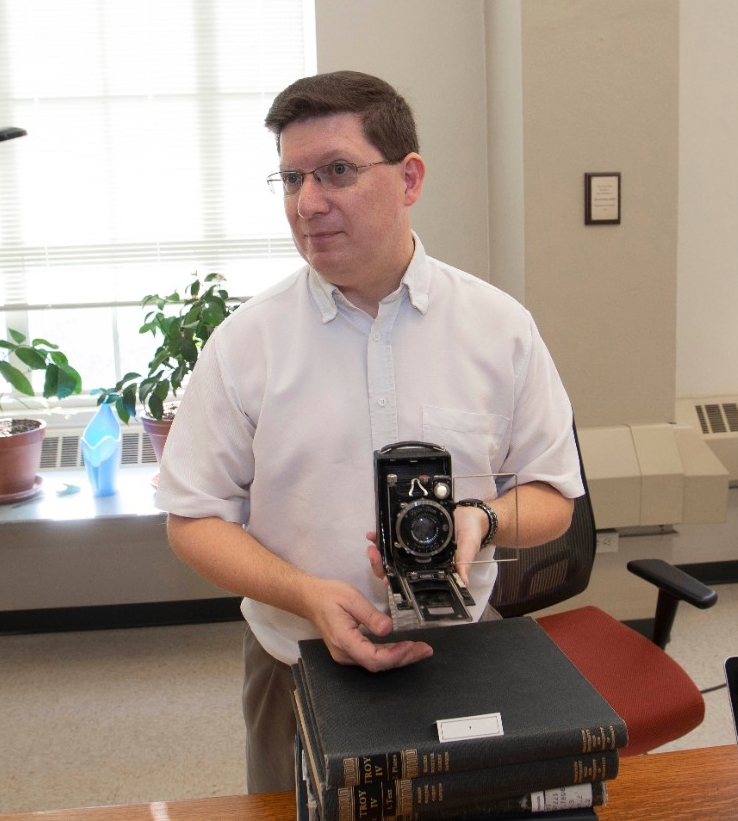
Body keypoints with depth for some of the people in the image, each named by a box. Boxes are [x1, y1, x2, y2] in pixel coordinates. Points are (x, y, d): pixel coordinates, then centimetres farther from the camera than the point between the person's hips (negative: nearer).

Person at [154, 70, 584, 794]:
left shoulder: (501, 327, -5)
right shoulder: (244, 342, -8)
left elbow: (552, 499, 1)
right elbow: (194, 518, -6)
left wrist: (481, 521, -21)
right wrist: (309, 596, -21)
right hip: (297, 671, 0)